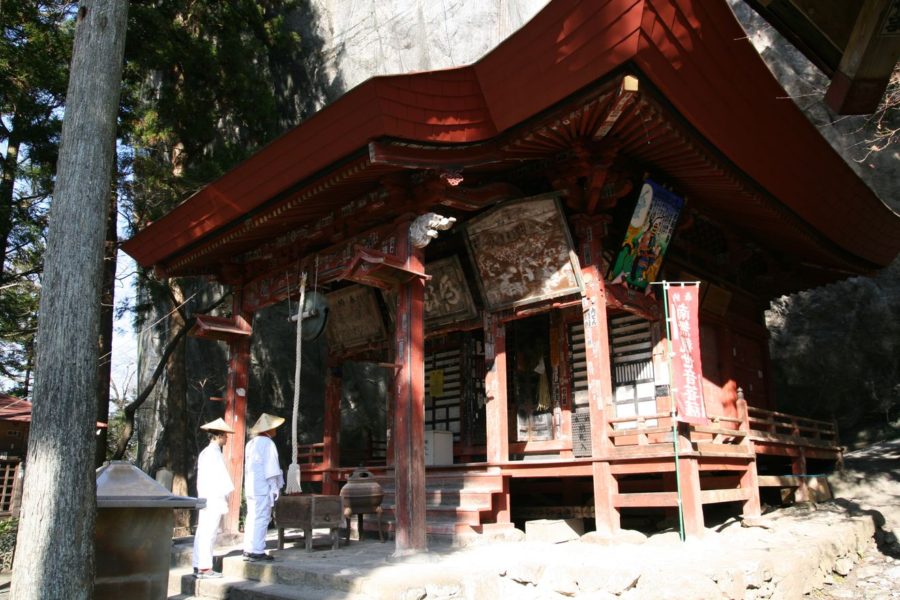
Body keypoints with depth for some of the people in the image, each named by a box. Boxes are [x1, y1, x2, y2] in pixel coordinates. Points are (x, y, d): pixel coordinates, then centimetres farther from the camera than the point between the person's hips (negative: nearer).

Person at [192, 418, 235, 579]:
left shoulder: (204, 452, 15)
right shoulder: (214, 453, -13)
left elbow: (201, 477, 16)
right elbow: (222, 476, -14)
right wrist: (227, 492, -4)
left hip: (205, 498, 9)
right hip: (215, 499, -9)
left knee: (201, 533, 10)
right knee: (209, 534, -7)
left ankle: (198, 566, 15)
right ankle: (205, 568, -5)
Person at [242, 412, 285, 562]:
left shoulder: (251, 443, 15)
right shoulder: (267, 443, -11)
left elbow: (248, 467, 16)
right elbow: (271, 468, -14)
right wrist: (275, 488, -9)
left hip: (250, 487, 8)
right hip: (263, 487, -8)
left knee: (252, 518, 12)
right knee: (261, 519, -4)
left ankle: (248, 550, 15)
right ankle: (257, 551, -4)